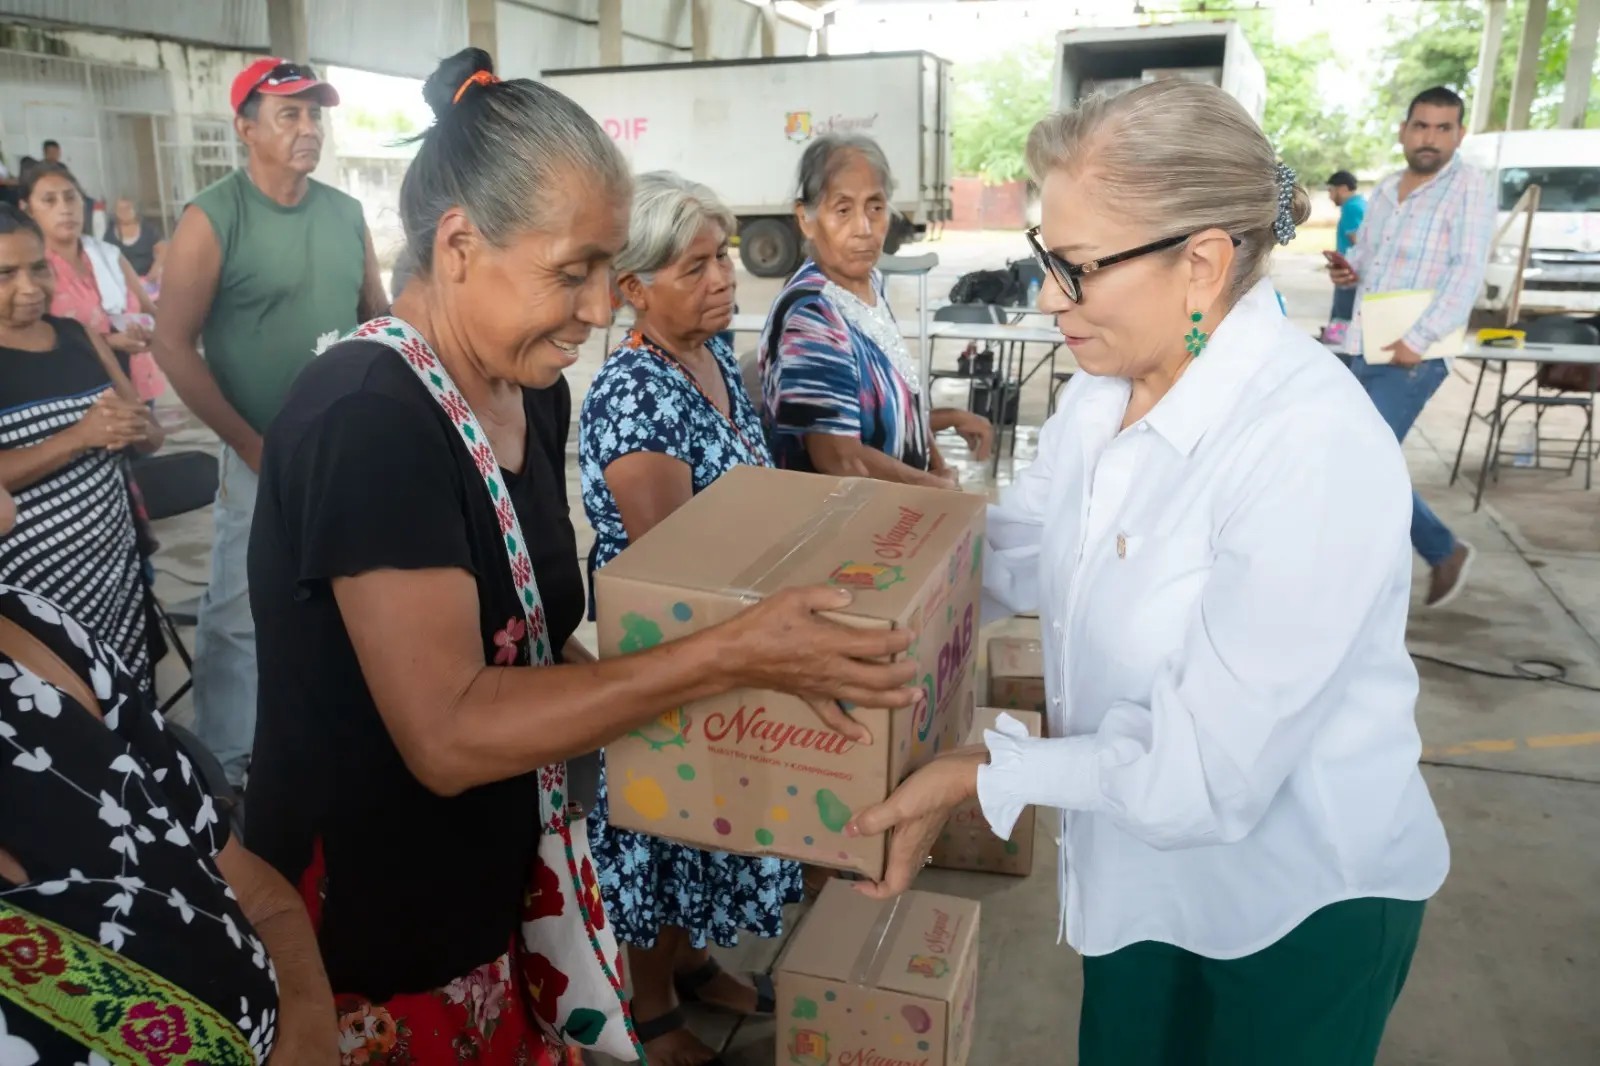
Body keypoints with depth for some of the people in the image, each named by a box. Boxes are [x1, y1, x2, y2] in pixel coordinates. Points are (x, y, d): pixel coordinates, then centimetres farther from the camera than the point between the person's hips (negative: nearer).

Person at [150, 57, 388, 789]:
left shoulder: (346, 213, 5)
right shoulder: (211, 219, -8)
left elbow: (378, 315, 14)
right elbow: (174, 346, -9)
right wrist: (254, 446, -12)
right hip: (267, 457, -4)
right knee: (238, 616, 3)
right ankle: (222, 769, 20)